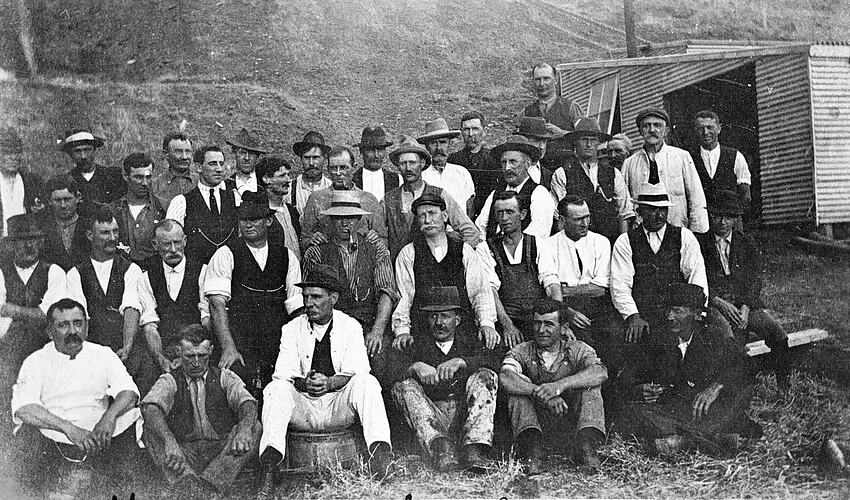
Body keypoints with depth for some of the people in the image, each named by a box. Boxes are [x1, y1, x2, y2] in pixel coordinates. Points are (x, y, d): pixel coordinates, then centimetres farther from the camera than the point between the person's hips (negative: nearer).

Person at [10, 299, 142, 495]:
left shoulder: (102, 354, 7)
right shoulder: (37, 361, 1)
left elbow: (129, 392, -4)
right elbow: (22, 408, -16)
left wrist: (110, 414, -27)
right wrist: (67, 427, -30)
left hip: (95, 437, 2)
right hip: (52, 440, -2)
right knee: (28, 432, -29)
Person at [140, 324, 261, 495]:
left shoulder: (224, 377, 14)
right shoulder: (169, 381, 10)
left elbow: (247, 402, -5)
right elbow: (149, 407, -13)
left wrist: (244, 428, -31)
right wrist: (169, 441, -34)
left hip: (223, 452, 1)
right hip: (184, 454, -1)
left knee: (255, 426, -23)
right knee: (151, 429, -23)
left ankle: (211, 483, -41)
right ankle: (187, 481, -46)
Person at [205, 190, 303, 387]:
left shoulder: (286, 257, 13)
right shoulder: (225, 255, 3)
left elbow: (297, 308, 11)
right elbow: (217, 304, -7)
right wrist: (228, 347, -20)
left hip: (277, 347, 3)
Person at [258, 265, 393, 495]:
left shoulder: (350, 326, 4)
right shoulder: (291, 329, 6)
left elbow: (356, 372, -7)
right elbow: (283, 373, -4)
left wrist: (329, 383, -27)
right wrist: (304, 383, -26)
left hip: (339, 408, -1)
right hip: (302, 410, 1)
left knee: (367, 382, -27)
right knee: (276, 389, -28)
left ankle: (379, 451, -42)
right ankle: (270, 466, -40)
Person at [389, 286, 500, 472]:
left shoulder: (468, 340, 15)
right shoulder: (420, 343, 15)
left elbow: (492, 359, -6)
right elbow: (395, 369, -3)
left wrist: (460, 362, -22)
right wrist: (416, 367, -24)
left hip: (465, 418, 0)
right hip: (432, 420, 0)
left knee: (485, 377, -19)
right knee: (404, 386, -19)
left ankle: (474, 449, -35)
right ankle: (440, 446, -39)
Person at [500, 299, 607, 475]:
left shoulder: (577, 350, -1)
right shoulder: (522, 352, 0)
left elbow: (600, 373, -24)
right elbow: (505, 378, -23)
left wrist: (560, 385, -39)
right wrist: (539, 392, -38)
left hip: (571, 423, 0)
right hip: (535, 423, 0)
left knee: (589, 385, -20)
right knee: (520, 383, -21)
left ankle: (586, 448, -32)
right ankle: (533, 451, -35)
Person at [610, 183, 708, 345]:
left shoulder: (684, 237, 12)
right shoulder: (625, 242, 9)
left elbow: (697, 278, 4)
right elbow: (620, 285, -1)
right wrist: (633, 317, -17)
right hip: (641, 315, -1)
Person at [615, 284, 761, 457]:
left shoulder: (712, 338, 4)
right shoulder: (657, 343, 5)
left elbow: (740, 363, -11)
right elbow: (625, 379, 3)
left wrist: (717, 386, -29)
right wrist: (639, 391, -21)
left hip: (709, 410, -1)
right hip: (669, 408, 1)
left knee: (742, 391, -26)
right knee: (631, 412, -27)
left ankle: (682, 438, -33)